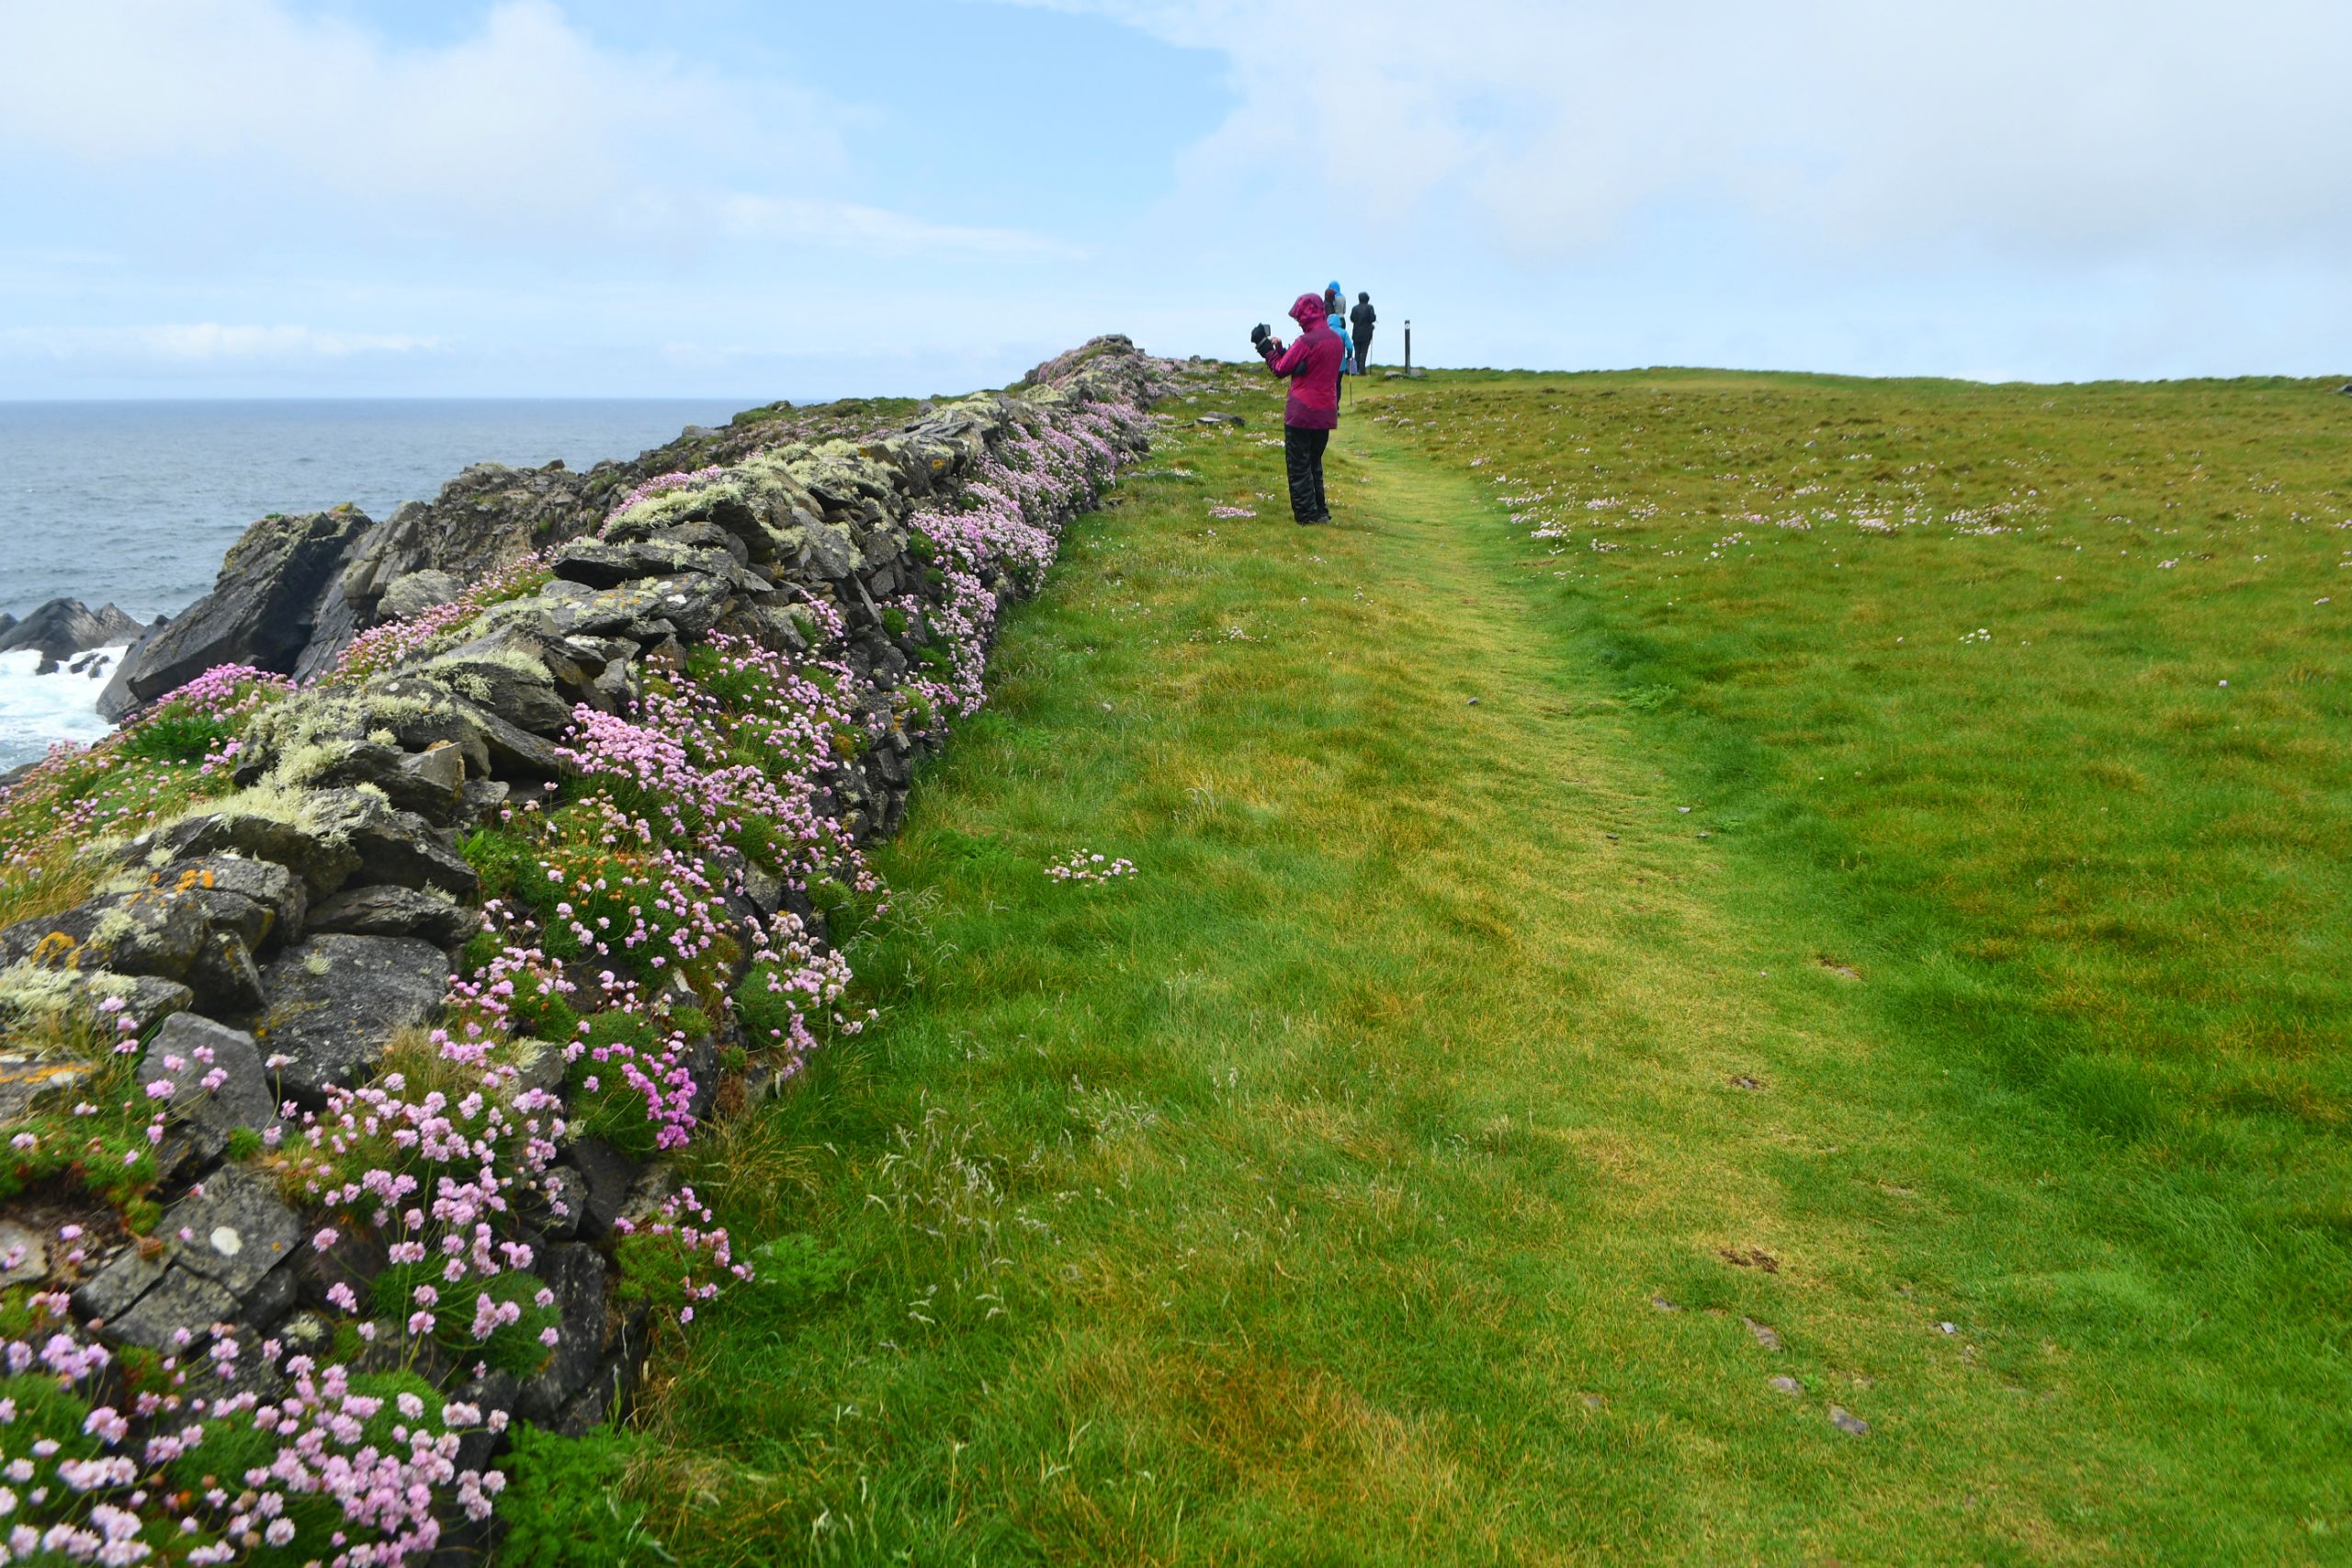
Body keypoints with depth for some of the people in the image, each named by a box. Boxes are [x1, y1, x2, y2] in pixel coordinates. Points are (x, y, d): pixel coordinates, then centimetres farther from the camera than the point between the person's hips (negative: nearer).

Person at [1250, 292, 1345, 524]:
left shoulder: (1307, 341, -16)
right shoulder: (1337, 340, 8)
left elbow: (1281, 368, -8)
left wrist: (1265, 346, 5)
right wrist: (1280, 348, 13)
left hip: (1301, 412, -7)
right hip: (1326, 413, 7)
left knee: (1298, 466, 1)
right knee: (1314, 463, 19)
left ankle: (1307, 514, 0)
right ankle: (1321, 512, 20)